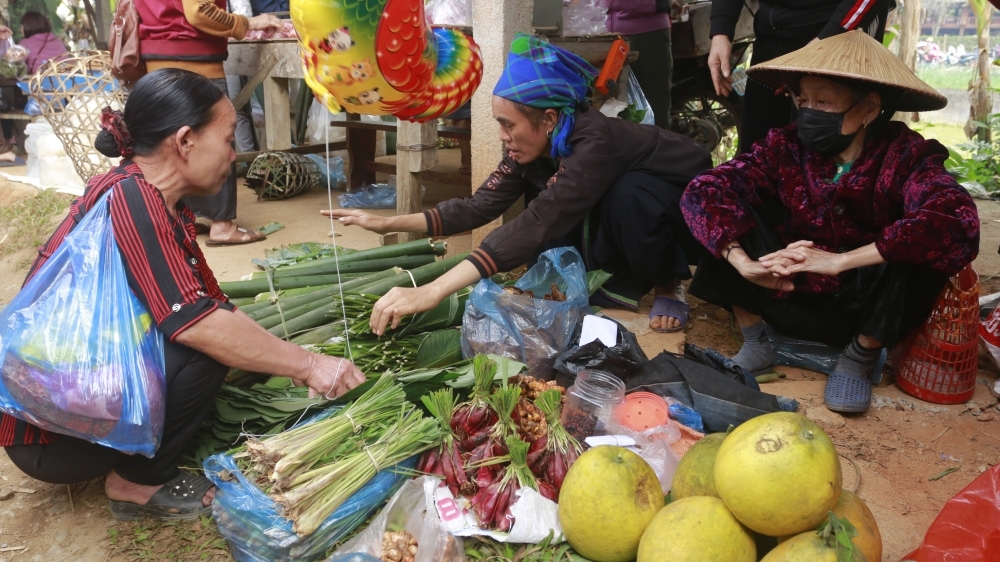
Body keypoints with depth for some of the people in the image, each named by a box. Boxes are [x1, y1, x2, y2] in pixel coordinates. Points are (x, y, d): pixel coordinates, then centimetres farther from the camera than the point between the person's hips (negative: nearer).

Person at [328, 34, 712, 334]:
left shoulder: (595, 141, -36)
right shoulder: (536, 147, -12)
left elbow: (538, 224, -47)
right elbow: (480, 206, -11)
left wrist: (433, 291, -53)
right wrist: (390, 224, -19)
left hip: (696, 213, -7)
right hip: (633, 231, 7)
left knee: (628, 193, -38)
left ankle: (668, 286, -10)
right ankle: (629, 282, 6)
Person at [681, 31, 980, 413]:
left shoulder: (906, 156, -18)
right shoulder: (786, 148, -12)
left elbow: (957, 224, -37)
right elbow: (703, 190, -21)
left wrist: (839, 261, -41)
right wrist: (742, 262, -37)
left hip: (862, 309, -1)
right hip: (789, 298, 2)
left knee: (915, 246, -31)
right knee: (728, 209, -17)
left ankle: (860, 357, -6)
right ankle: (755, 343, -4)